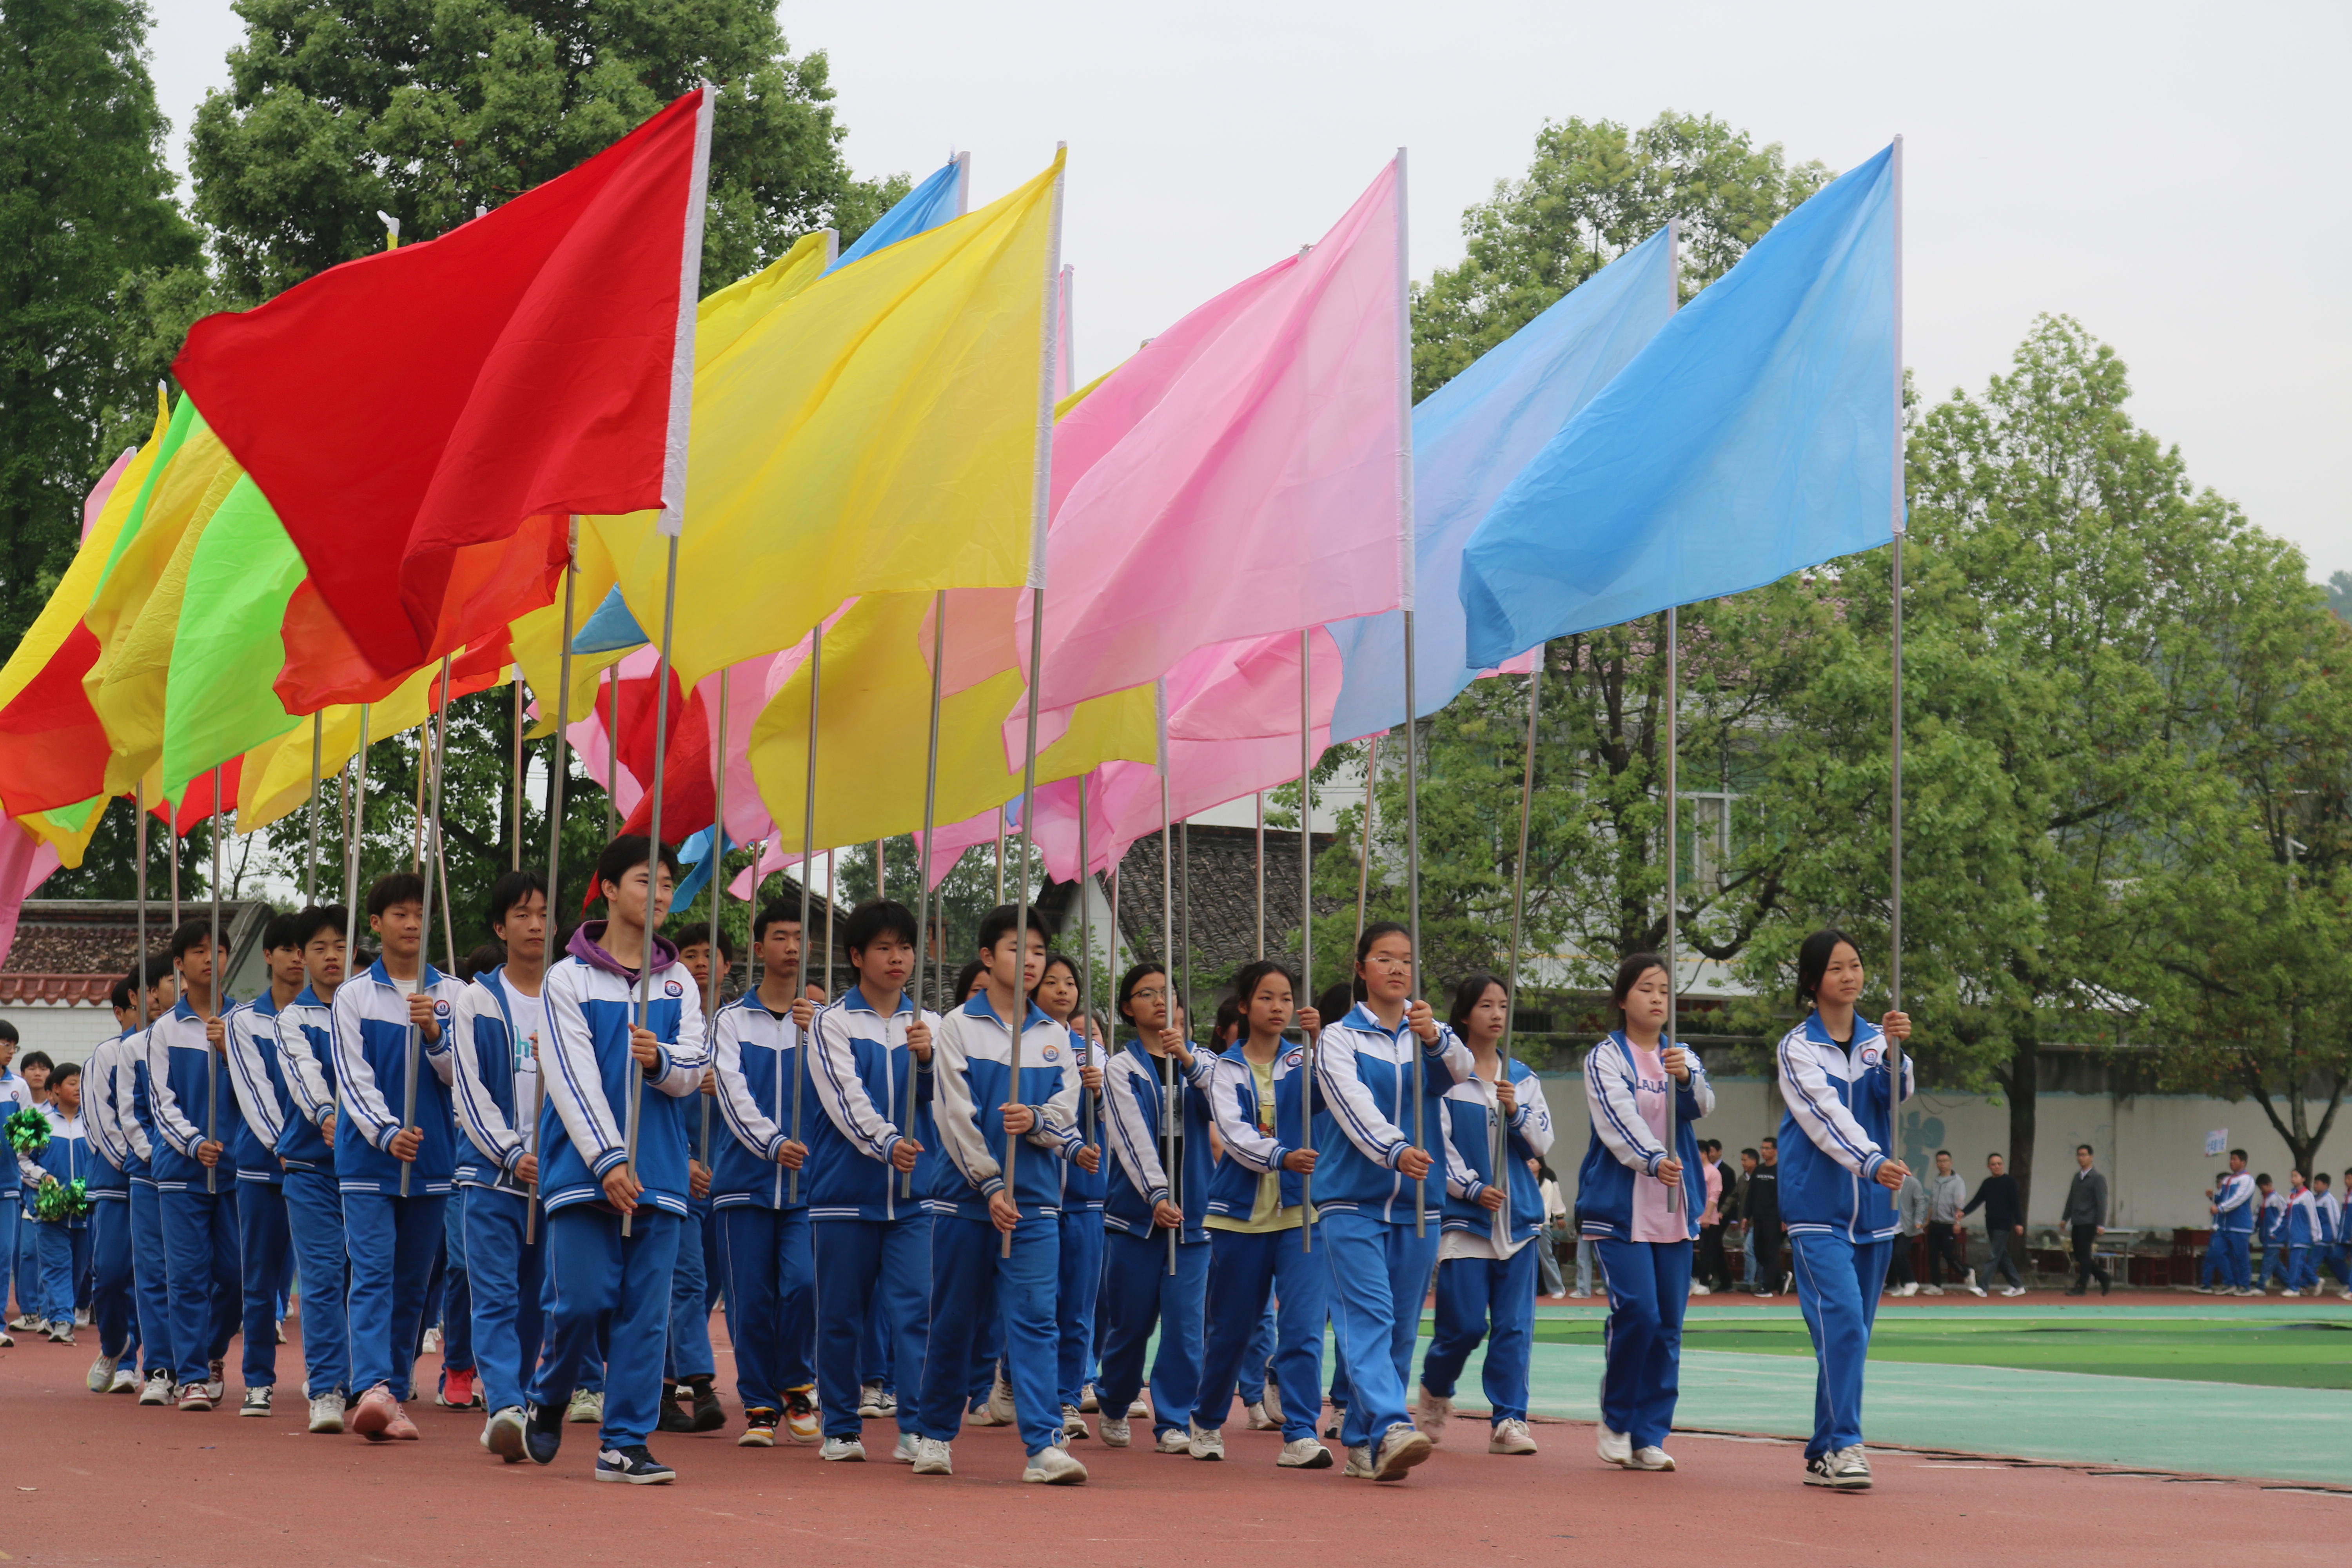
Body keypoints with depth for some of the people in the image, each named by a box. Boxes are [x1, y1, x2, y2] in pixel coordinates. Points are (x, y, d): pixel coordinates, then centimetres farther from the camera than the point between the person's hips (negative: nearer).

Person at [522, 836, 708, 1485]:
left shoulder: (679, 983, 12)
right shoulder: (568, 980, 1)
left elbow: (693, 1073, 4)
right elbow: (574, 1079, -7)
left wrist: (661, 1059, -19)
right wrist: (608, 1161, -16)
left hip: (658, 1174, 3)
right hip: (585, 1169, -3)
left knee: (645, 1311, -1)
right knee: (585, 1302, -6)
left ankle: (624, 1443, 4)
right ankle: (546, 1403, 21)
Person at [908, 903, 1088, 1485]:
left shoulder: (1054, 1036, 11)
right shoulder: (959, 1026, 0)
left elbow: (1066, 1114, 5)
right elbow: (955, 1115, -7)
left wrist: (1035, 1119, -18)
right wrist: (990, 1187, -14)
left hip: (1034, 1198, 2)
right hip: (965, 1194, -2)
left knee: (1034, 1318, -8)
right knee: (954, 1320, 6)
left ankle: (1043, 1446, -15)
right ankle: (935, 1435, 21)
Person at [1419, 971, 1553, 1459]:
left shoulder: (1523, 1078, 12)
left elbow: (1542, 1144, 9)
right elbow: (1436, 1143, -5)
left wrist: (1516, 1111, -9)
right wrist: (1473, 1187, -14)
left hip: (1519, 1217, 4)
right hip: (1464, 1215, -4)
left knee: (1515, 1326, -2)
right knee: (1464, 1325, -3)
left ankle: (1508, 1421, 1)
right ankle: (1435, 1392, 24)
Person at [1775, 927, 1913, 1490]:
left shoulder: (1876, 1039, 8)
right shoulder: (1798, 1048, -4)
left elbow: (1897, 1095, -8)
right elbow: (1826, 1116, -17)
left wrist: (1897, 1050, -27)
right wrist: (1874, 1163, -31)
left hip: (1874, 1208, 5)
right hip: (1819, 1206, -5)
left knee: (1853, 1333, 7)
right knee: (1842, 1320, -19)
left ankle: (1824, 1455, 14)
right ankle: (1845, 1445, -19)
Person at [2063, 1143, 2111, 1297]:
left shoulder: (2098, 1179, -5)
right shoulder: (2077, 1177, 16)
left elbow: (2102, 1202, -10)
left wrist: (2101, 1224, -16)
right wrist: (2065, 1218, 18)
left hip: (2089, 1223, -7)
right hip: (2077, 1223, 7)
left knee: (2084, 1255, -7)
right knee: (2080, 1256, 6)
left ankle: (2081, 1287, -2)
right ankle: (2105, 1282, 16)